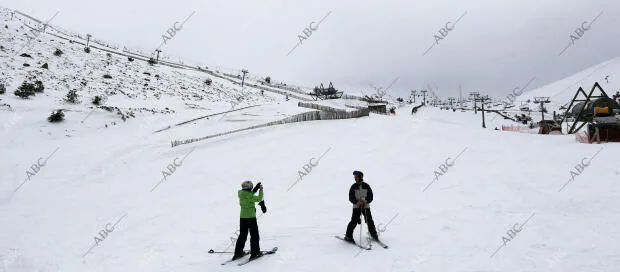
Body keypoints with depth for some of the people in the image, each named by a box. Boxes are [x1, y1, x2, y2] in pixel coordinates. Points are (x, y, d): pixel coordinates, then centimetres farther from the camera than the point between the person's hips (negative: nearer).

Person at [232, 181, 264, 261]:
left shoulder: (241, 193, 1)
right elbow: (259, 199, -10)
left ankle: (238, 253, 19)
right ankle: (255, 253, 8)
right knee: (254, 235, 6)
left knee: (242, 235, 17)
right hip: (251, 217, -7)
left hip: (242, 217, 7)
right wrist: (261, 190, 2)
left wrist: (256, 188, 14)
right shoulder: (249, 196, -20)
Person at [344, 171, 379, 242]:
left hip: (366, 206, 1)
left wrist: (366, 201, -17)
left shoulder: (366, 186, 1)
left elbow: (370, 196, 3)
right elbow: (351, 198, -2)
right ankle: (348, 236, 2)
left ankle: (374, 234, 21)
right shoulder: (353, 186, 0)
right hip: (356, 206, -1)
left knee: (369, 221, 0)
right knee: (354, 221, -9)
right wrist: (357, 202, -18)